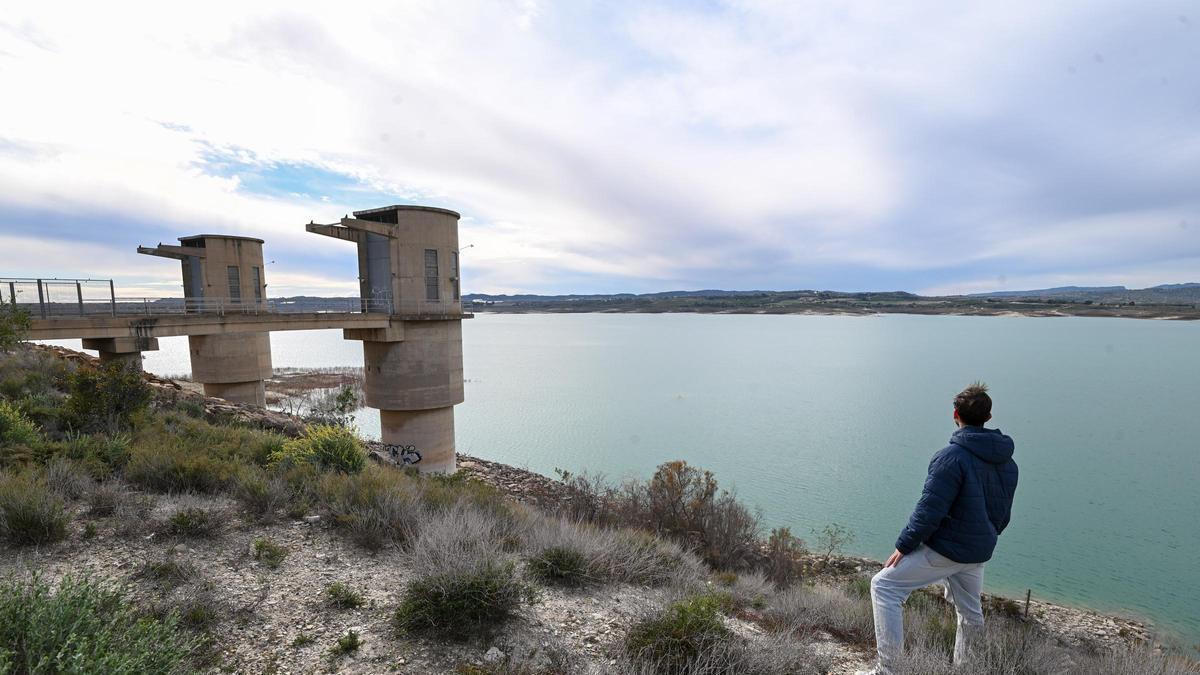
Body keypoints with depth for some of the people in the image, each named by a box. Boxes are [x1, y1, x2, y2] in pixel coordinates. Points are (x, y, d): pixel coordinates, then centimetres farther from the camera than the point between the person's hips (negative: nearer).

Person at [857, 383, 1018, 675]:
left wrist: (903, 547, -13)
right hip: (979, 554, 8)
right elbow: (1004, 515, 15)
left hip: (944, 550, -8)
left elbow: (929, 511, -23)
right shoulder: (1007, 462, 5)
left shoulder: (952, 457, -22)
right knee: (970, 611, 26)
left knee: (884, 587, -2)